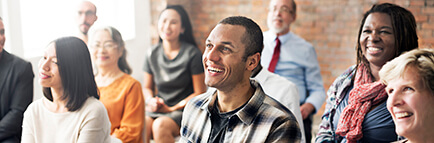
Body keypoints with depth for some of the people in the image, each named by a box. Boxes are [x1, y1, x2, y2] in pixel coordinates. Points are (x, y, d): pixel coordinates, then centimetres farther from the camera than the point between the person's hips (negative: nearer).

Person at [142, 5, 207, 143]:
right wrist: (151, 100, -5)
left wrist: (172, 109, -10)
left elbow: (200, 93, -5)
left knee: (160, 125, -34)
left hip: (183, 110, -4)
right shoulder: (152, 54, 8)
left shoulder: (192, 54, -6)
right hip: (158, 108, 4)